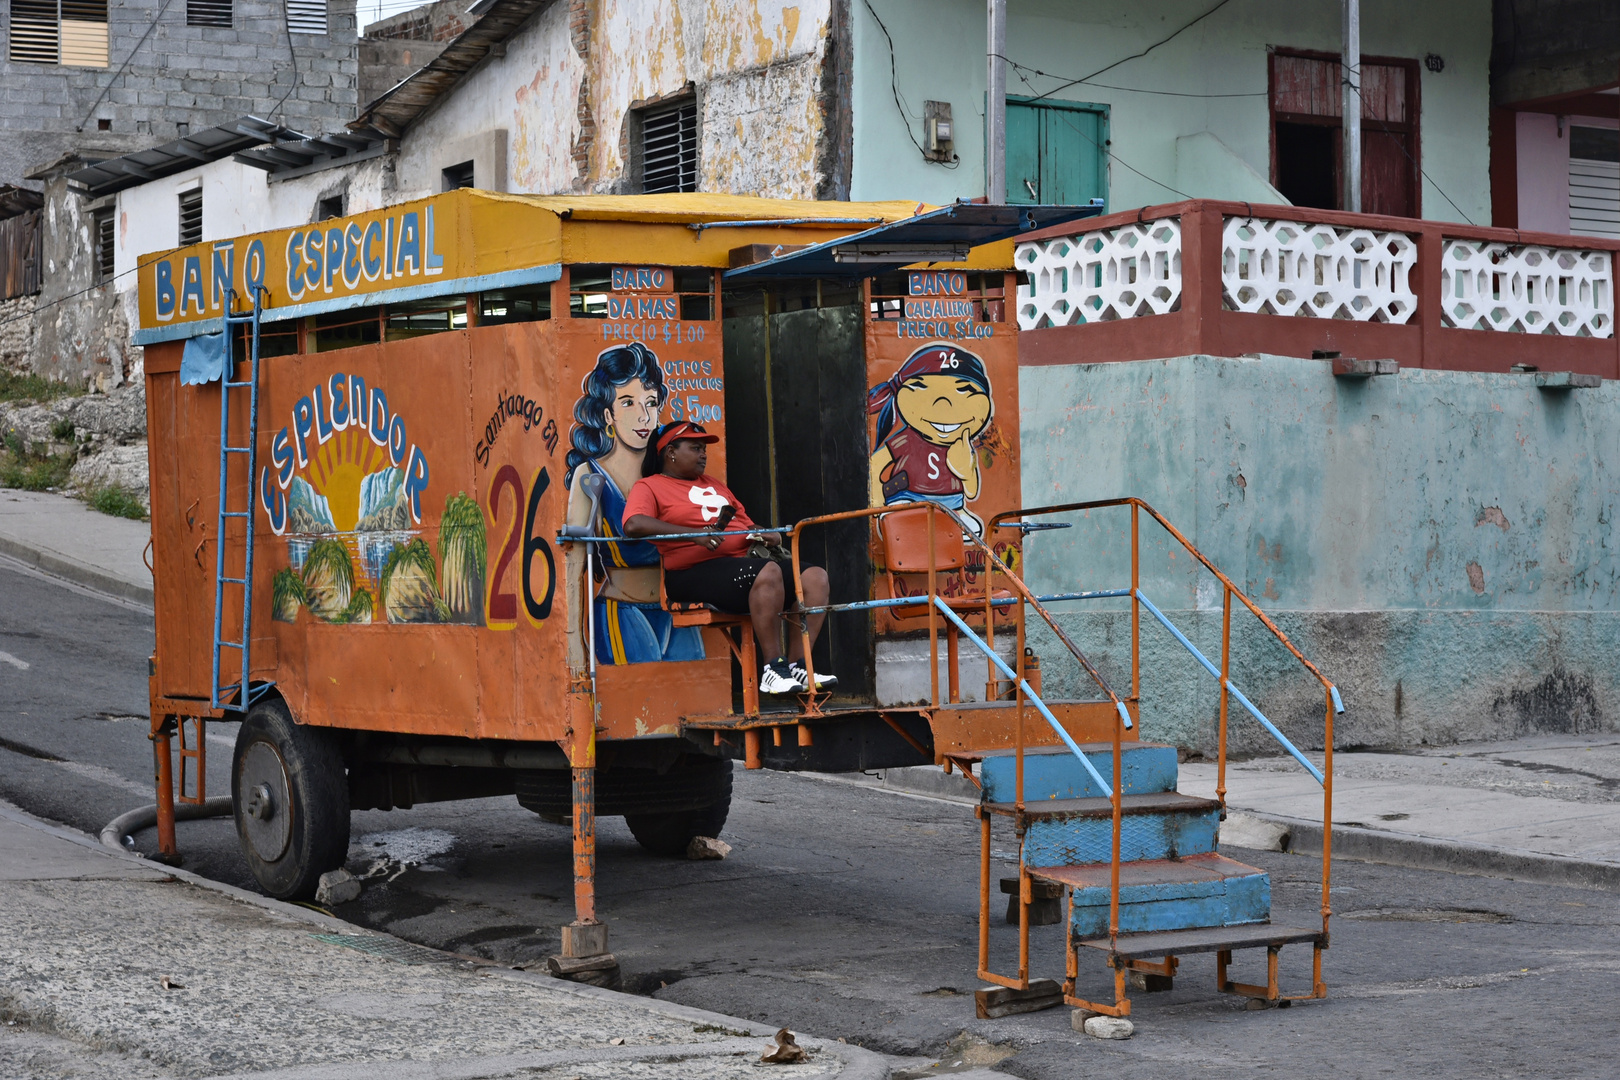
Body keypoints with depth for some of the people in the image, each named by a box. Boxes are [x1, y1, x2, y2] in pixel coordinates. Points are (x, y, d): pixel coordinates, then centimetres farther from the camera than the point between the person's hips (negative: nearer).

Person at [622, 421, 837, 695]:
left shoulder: (713, 485, 29)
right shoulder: (650, 487, 5)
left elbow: (746, 523, 32)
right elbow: (633, 524, -16)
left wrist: (766, 534, 6)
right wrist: (694, 534, -25)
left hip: (744, 561, 8)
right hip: (697, 573, -8)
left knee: (815, 576, -10)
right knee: (768, 572, -35)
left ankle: (796, 667, -15)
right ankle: (774, 670, -31)